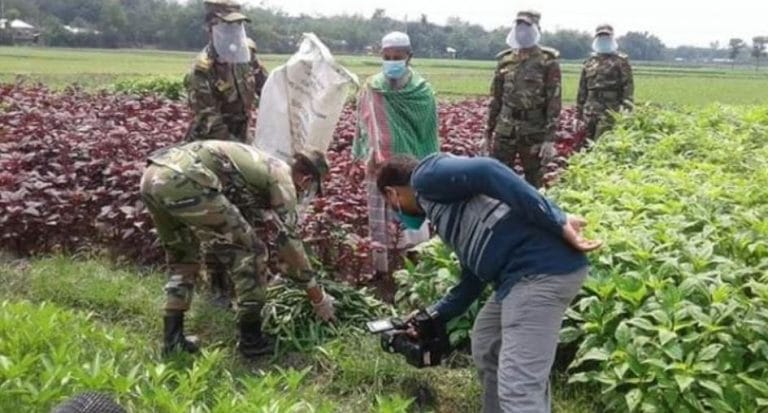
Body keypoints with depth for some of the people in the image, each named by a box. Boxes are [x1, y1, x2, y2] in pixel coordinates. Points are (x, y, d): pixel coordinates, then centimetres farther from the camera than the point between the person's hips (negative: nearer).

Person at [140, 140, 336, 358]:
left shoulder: (260, 165, 34)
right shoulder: (282, 178, 10)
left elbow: (243, 220, 44)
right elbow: (290, 243, 9)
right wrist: (318, 297, 19)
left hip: (152, 177, 9)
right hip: (184, 182, -9)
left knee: (182, 259, 28)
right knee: (249, 252, 5)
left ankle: (173, 339, 25)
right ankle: (251, 339, 14)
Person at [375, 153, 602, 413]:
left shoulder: (428, 177, 2)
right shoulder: (445, 203, 30)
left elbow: (486, 172, -17)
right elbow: (474, 276, 35)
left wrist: (557, 222, -20)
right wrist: (433, 317, 42)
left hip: (542, 268, -10)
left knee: (519, 389, -9)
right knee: (487, 348, 28)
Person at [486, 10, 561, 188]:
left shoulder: (548, 61, -5)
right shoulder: (505, 59, 8)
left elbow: (554, 102, -9)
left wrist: (550, 138, -15)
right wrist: (489, 129, 11)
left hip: (535, 132, -4)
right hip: (505, 130, 4)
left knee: (533, 185, 6)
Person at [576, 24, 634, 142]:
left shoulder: (621, 61, 3)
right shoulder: (590, 62, 18)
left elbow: (628, 86, -5)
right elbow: (582, 89, 20)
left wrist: (626, 109, -16)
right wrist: (578, 111, 16)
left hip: (610, 112, -5)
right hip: (590, 112, 6)